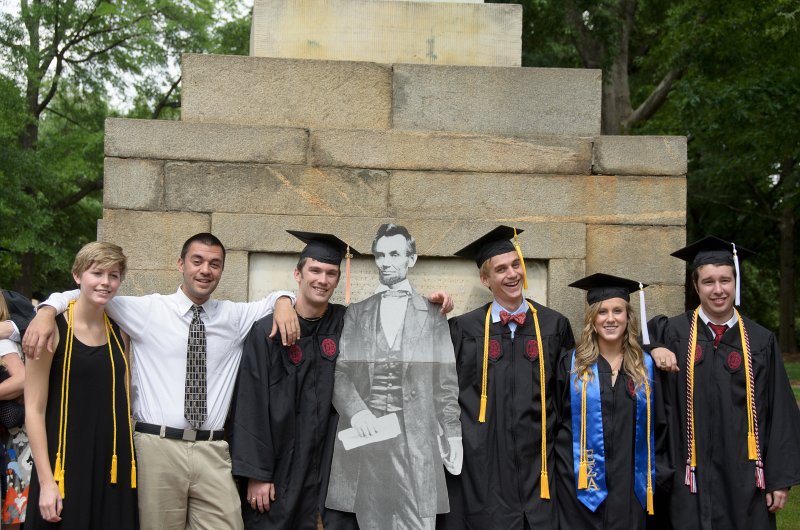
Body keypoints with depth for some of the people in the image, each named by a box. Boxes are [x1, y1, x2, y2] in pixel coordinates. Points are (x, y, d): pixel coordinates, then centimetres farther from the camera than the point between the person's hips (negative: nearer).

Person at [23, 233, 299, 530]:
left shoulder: (235, 317, 11)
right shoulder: (148, 310, 3)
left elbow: (276, 300, 24)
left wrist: (284, 302, 1)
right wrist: (47, 310, -11)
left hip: (212, 451, 2)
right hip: (157, 447, -2)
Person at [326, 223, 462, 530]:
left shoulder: (432, 314, 9)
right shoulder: (356, 313, 14)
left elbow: (446, 380, 7)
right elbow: (339, 370, 6)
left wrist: (452, 434, 0)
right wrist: (355, 410, -12)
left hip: (415, 435, -2)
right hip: (366, 430, 2)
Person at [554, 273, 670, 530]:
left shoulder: (646, 366, 7)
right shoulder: (571, 364, 0)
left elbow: (659, 427, 10)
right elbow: (552, 421, 3)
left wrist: (657, 477, 5)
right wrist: (554, 477, 0)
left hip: (629, 487, 2)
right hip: (580, 485, -2)